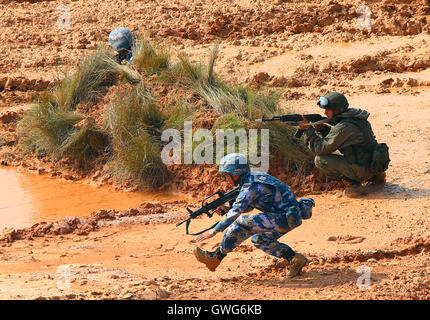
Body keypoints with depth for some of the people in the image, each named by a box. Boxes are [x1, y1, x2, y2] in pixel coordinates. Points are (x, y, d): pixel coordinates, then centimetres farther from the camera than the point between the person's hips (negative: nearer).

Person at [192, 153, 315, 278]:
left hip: (287, 217, -10)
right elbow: (249, 206, 23)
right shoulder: (252, 177, 11)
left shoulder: (251, 186, -18)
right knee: (259, 240, 21)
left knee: (242, 223, -14)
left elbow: (235, 212, -23)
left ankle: (216, 257, -6)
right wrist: (227, 209, 7)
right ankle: (295, 259, 16)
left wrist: (214, 231, -23)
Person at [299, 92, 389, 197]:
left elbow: (322, 148, -18)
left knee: (320, 160, -10)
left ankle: (352, 184, -8)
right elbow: (335, 137, 20)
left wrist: (308, 129, -9)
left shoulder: (344, 127, -21)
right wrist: (323, 129, 4)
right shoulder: (354, 117, 7)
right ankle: (374, 177, 20)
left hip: (364, 169, -9)